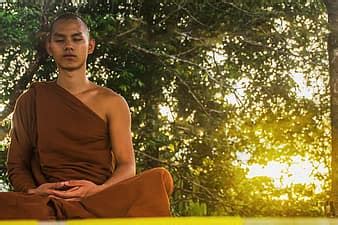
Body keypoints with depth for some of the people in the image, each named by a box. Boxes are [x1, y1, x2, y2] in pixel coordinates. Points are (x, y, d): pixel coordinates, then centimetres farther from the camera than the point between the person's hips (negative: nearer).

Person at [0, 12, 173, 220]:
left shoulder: (112, 102, 13)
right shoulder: (31, 100, 16)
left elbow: (127, 166, 7)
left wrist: (99, 190, -16)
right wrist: (32, 191, -8)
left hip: (101, 200, 1)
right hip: (46, 202, -1)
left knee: (160, 178, -32)